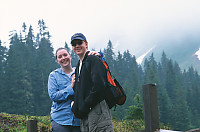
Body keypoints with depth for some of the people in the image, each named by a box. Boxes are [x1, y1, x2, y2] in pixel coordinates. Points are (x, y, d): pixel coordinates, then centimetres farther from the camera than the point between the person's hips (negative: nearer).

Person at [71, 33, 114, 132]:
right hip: (84, 116, 9)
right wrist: (75, 107, 8)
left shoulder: (93, 60, -5)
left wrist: (83, 108, -12)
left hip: (97, 111, -9)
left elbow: (99, 87, -16)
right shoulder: (78, 66, 23)